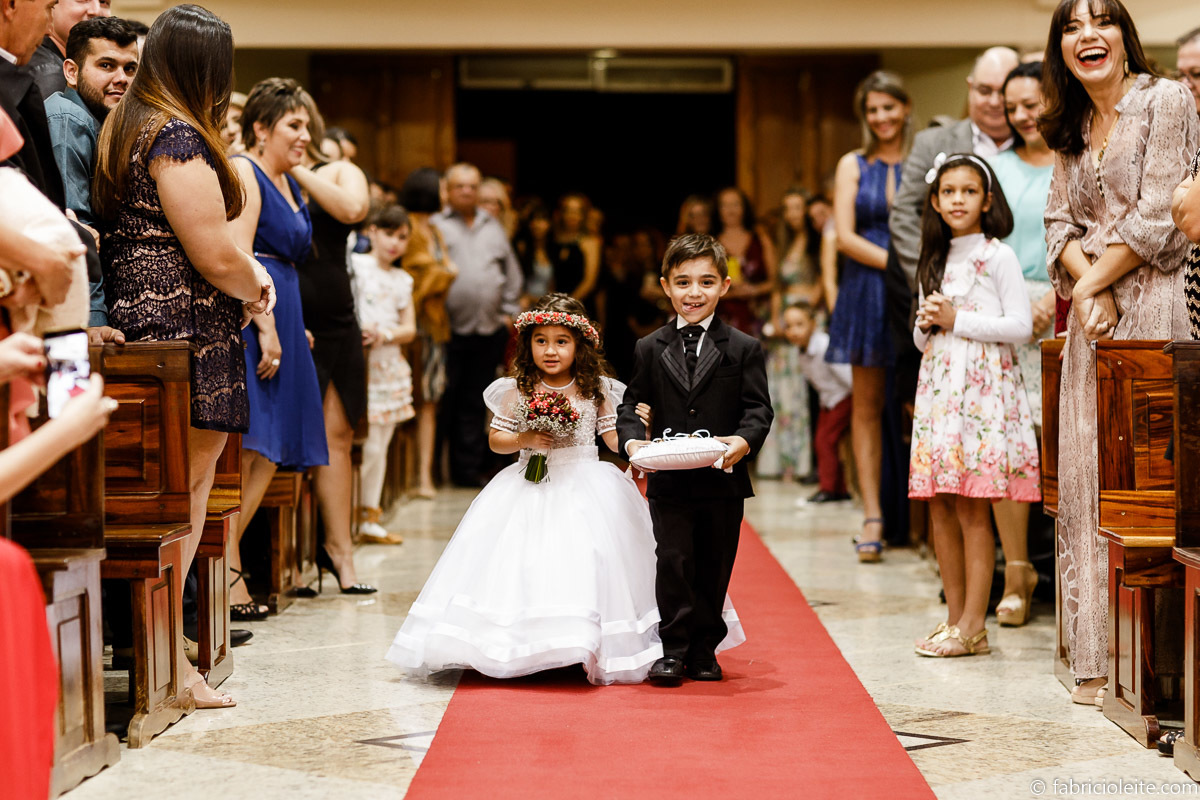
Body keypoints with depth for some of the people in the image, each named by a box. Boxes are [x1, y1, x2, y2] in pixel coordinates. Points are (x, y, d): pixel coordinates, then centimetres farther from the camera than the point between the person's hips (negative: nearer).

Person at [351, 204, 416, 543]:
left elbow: (410, 329, 9)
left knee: (380, 445, 10)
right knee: (367, 446, -11)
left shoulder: (402, 280, 15)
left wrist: (385, 334, -9)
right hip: (358, 361, -6)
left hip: (389, 364, 6)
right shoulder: (355, 265, -1)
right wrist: (358, 330, -23)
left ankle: (371, 519, 16)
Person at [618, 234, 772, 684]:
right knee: (672, 563, -5)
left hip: (723, 481, 0)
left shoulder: (743, 350, 3)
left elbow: (758, 409, -2)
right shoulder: (651, 349, 8)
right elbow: (632, 404, 9)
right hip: (668, 482, 0)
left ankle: (703, 651, 19)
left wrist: (744, 440, -22)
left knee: (713, 569, 8)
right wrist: (633, 441, -12)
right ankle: (674, 648, 4)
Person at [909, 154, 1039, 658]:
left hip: (982, 388, -6)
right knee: (941, 507, 4)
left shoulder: (999, 258, -2)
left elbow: (1020, 326, -11)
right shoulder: (935, 262, 18)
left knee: (973, 509, -8)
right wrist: (926, 326, 0)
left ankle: (972, 626, -5)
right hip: (939, 387, 6)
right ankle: (955, 618, 12)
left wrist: (957, 321, -11)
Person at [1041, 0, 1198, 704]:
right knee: (1088, 475, 4)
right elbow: (1062, 223, 12)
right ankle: (1098, 658, 8)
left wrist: (1093, 280, -5)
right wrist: (1086, 286, -7)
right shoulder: (1071, 130, 17)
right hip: (1091, 312, 7)